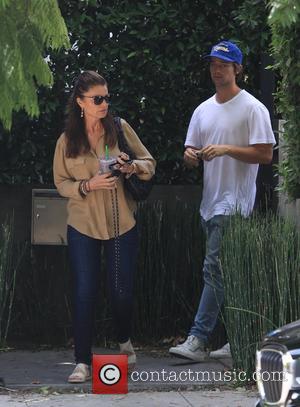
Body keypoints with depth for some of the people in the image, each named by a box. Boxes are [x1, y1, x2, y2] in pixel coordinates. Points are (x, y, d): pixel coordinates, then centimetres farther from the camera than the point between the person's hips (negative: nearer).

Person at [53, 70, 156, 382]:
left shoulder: (119, 128, -2)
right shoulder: (67, 141, -2)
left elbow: (150, 163, 4)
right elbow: (61, 183, 2)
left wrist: (133, 166, -18)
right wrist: (88, 185, -16)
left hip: (122, 225, 1)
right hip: (83, 227, 0)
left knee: (122, 291, 4)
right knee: (84, 293, -4)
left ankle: (125, 342, 33)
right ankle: (83, 362, 1)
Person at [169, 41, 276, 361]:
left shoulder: (252, 108, -5)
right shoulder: (203, 110, 17)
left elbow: (265, 154, -11)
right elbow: (191, 150, 20)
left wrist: (227, 149, -20)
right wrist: (190, 154, -4)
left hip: (235, 201, -8)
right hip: (210, 200, 8)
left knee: (214, 268, -14)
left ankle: (198, 340, -17)